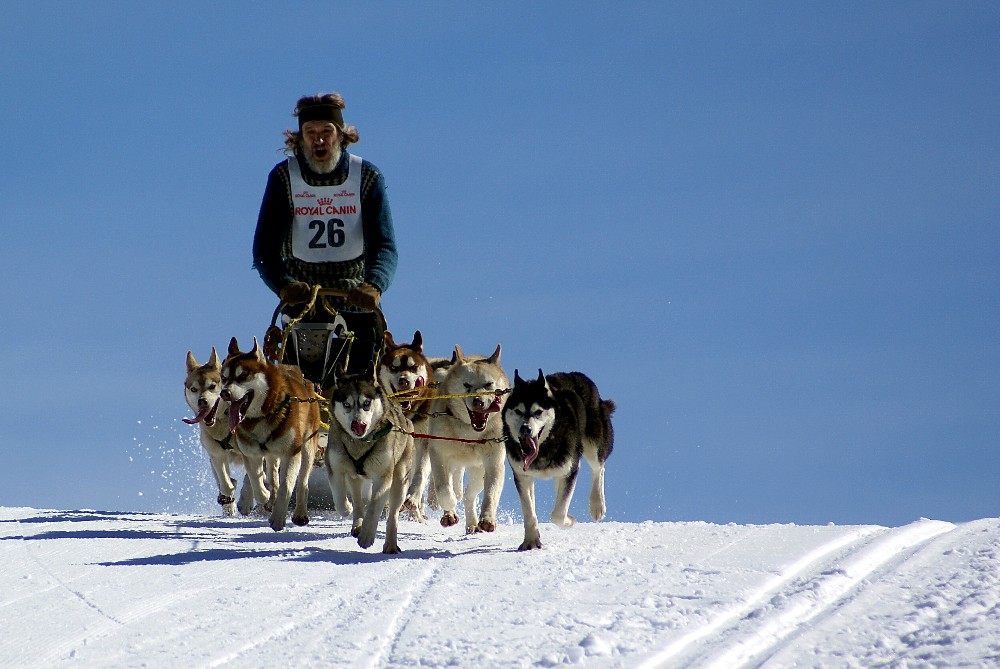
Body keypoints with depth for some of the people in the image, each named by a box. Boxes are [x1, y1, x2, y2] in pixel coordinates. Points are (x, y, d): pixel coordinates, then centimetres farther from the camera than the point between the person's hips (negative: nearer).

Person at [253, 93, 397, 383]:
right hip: (302, 307, 0)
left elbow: (384, 246, -9)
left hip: (357, 305, 0)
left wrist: (374, 286, -30)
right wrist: (284, 285, -28)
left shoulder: (367, 178, -2)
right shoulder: (283, 177, -1)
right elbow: (265, 248, -7)